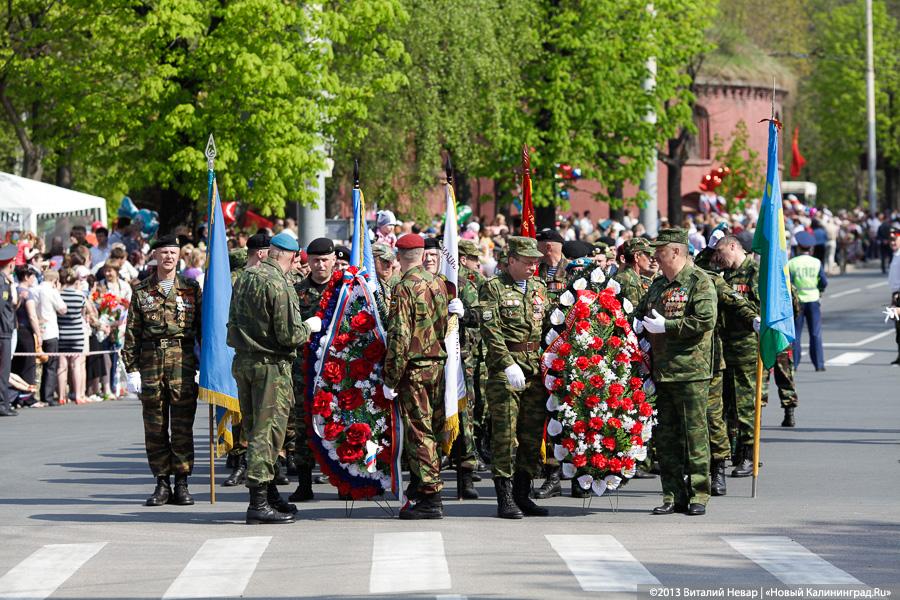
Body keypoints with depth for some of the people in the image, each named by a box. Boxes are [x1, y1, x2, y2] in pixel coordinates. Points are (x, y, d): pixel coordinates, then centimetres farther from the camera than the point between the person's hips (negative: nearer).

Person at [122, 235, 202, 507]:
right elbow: (132, 333, 7)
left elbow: (203, 329, 8)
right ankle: (162, 483, 9)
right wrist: (132, 369, 1)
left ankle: (182, 484, 4)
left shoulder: (191, 289, 8)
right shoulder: (141, 292, 8)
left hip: (184, 362, -1)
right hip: (151, 362, 1)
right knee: (155, 427, 3)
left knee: (182, 425, -2)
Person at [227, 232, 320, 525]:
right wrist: (309, 326, 1)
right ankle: (259, 503, -7)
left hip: (242, 361, 8)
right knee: (267, 431, -5)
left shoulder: (244, 278, 9)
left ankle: (270, 494, 25)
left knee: (254, 430, 14)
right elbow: (289, 336, -17)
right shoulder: (280, 285, -17)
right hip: (270, 365, -8)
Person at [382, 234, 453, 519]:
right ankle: (425, 487, 22)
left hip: (414, 369, -7)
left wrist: (390, 380, -14)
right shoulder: (438, 283, 8)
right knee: (432, 430, 14)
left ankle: (430, 498, -6)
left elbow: (399, 337, -17)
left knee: (419, 433, -4)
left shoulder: (405, 288, -13)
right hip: (439, 364, 7)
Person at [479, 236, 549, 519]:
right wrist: (508, 365, -19)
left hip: (536, 367, 6)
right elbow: (491, 330, -11)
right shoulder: (492, 288, -4)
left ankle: (523, 495, 15)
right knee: (505, 433, -6)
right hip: (504, 370, -6)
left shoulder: (539, 288, 15)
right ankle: (505, 498, -4)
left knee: (532, 434, 7)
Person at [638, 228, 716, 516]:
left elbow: (705, 320, -17)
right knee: (665, 435, 7)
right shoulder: (657, 285, 18)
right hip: (661, 371, 7)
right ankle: (673, 495, 12)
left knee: (694, 433, -4)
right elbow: (642, 317, 30)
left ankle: (698, 495, 1)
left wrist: (665, 326, -15)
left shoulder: (699, 282, -6)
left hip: (691, 373, -7)